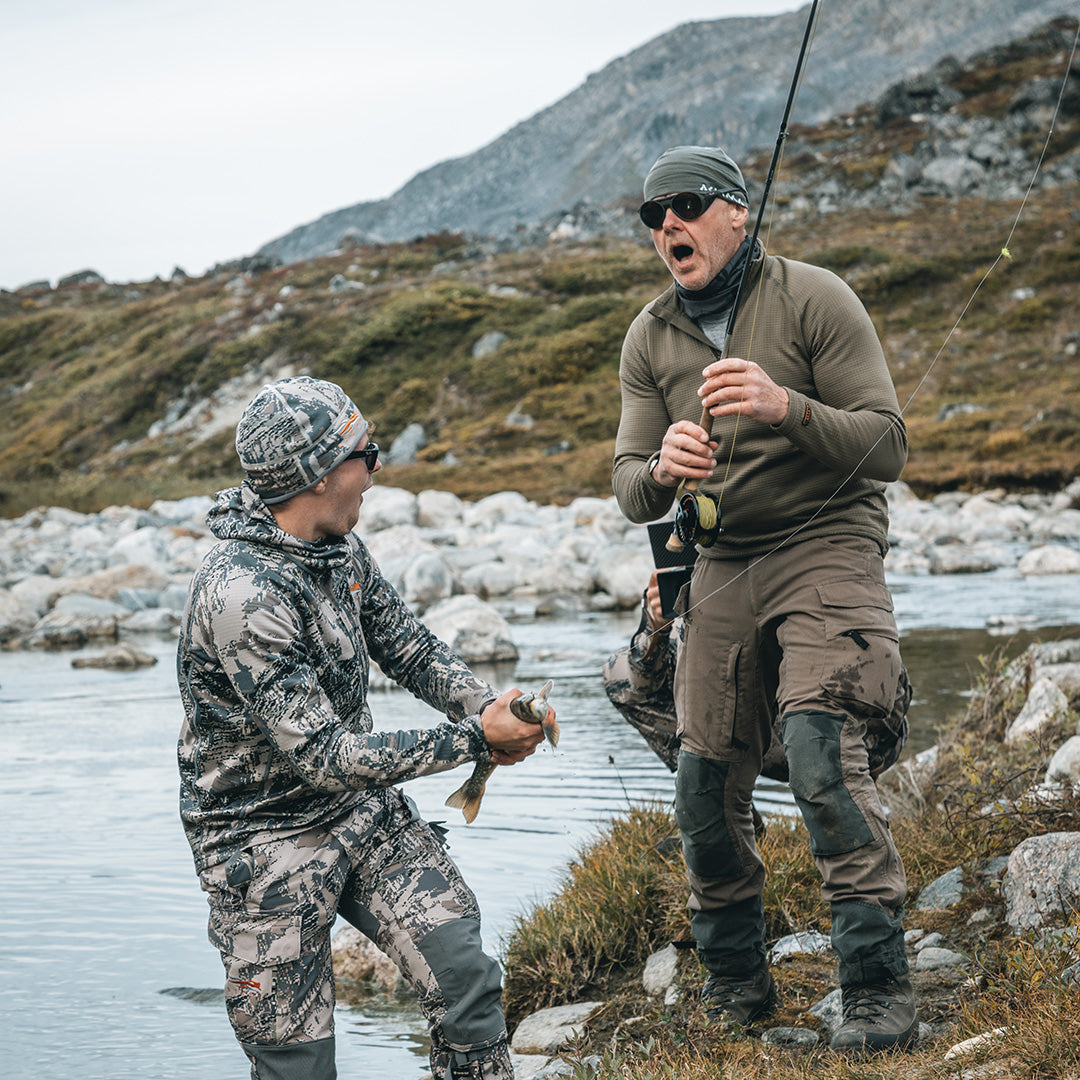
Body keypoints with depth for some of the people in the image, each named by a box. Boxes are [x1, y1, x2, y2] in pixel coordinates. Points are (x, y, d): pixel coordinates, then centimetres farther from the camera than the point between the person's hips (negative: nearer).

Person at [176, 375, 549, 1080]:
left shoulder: (338, 546, -1)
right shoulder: (241, 595, -29)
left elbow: (408, 646, 10)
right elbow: (324, 756, -28)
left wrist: (488, 705, -10)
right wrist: (476, 739, -23)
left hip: (364, 809, 7)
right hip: (268, 843, -7)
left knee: (466, 975, -8)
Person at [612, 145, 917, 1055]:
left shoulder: (812, 298, -7)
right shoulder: (649, 339, 7)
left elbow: (887, 444, -12)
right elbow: (630, 491, 4)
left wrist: (786, 406, -29)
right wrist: (660, 470, -21)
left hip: (827, 546, -5)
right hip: (722, 569, 5)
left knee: (822, 753, -22)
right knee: (706, 785, 2)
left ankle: (881, 990, -16)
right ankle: (736, 982, 22)